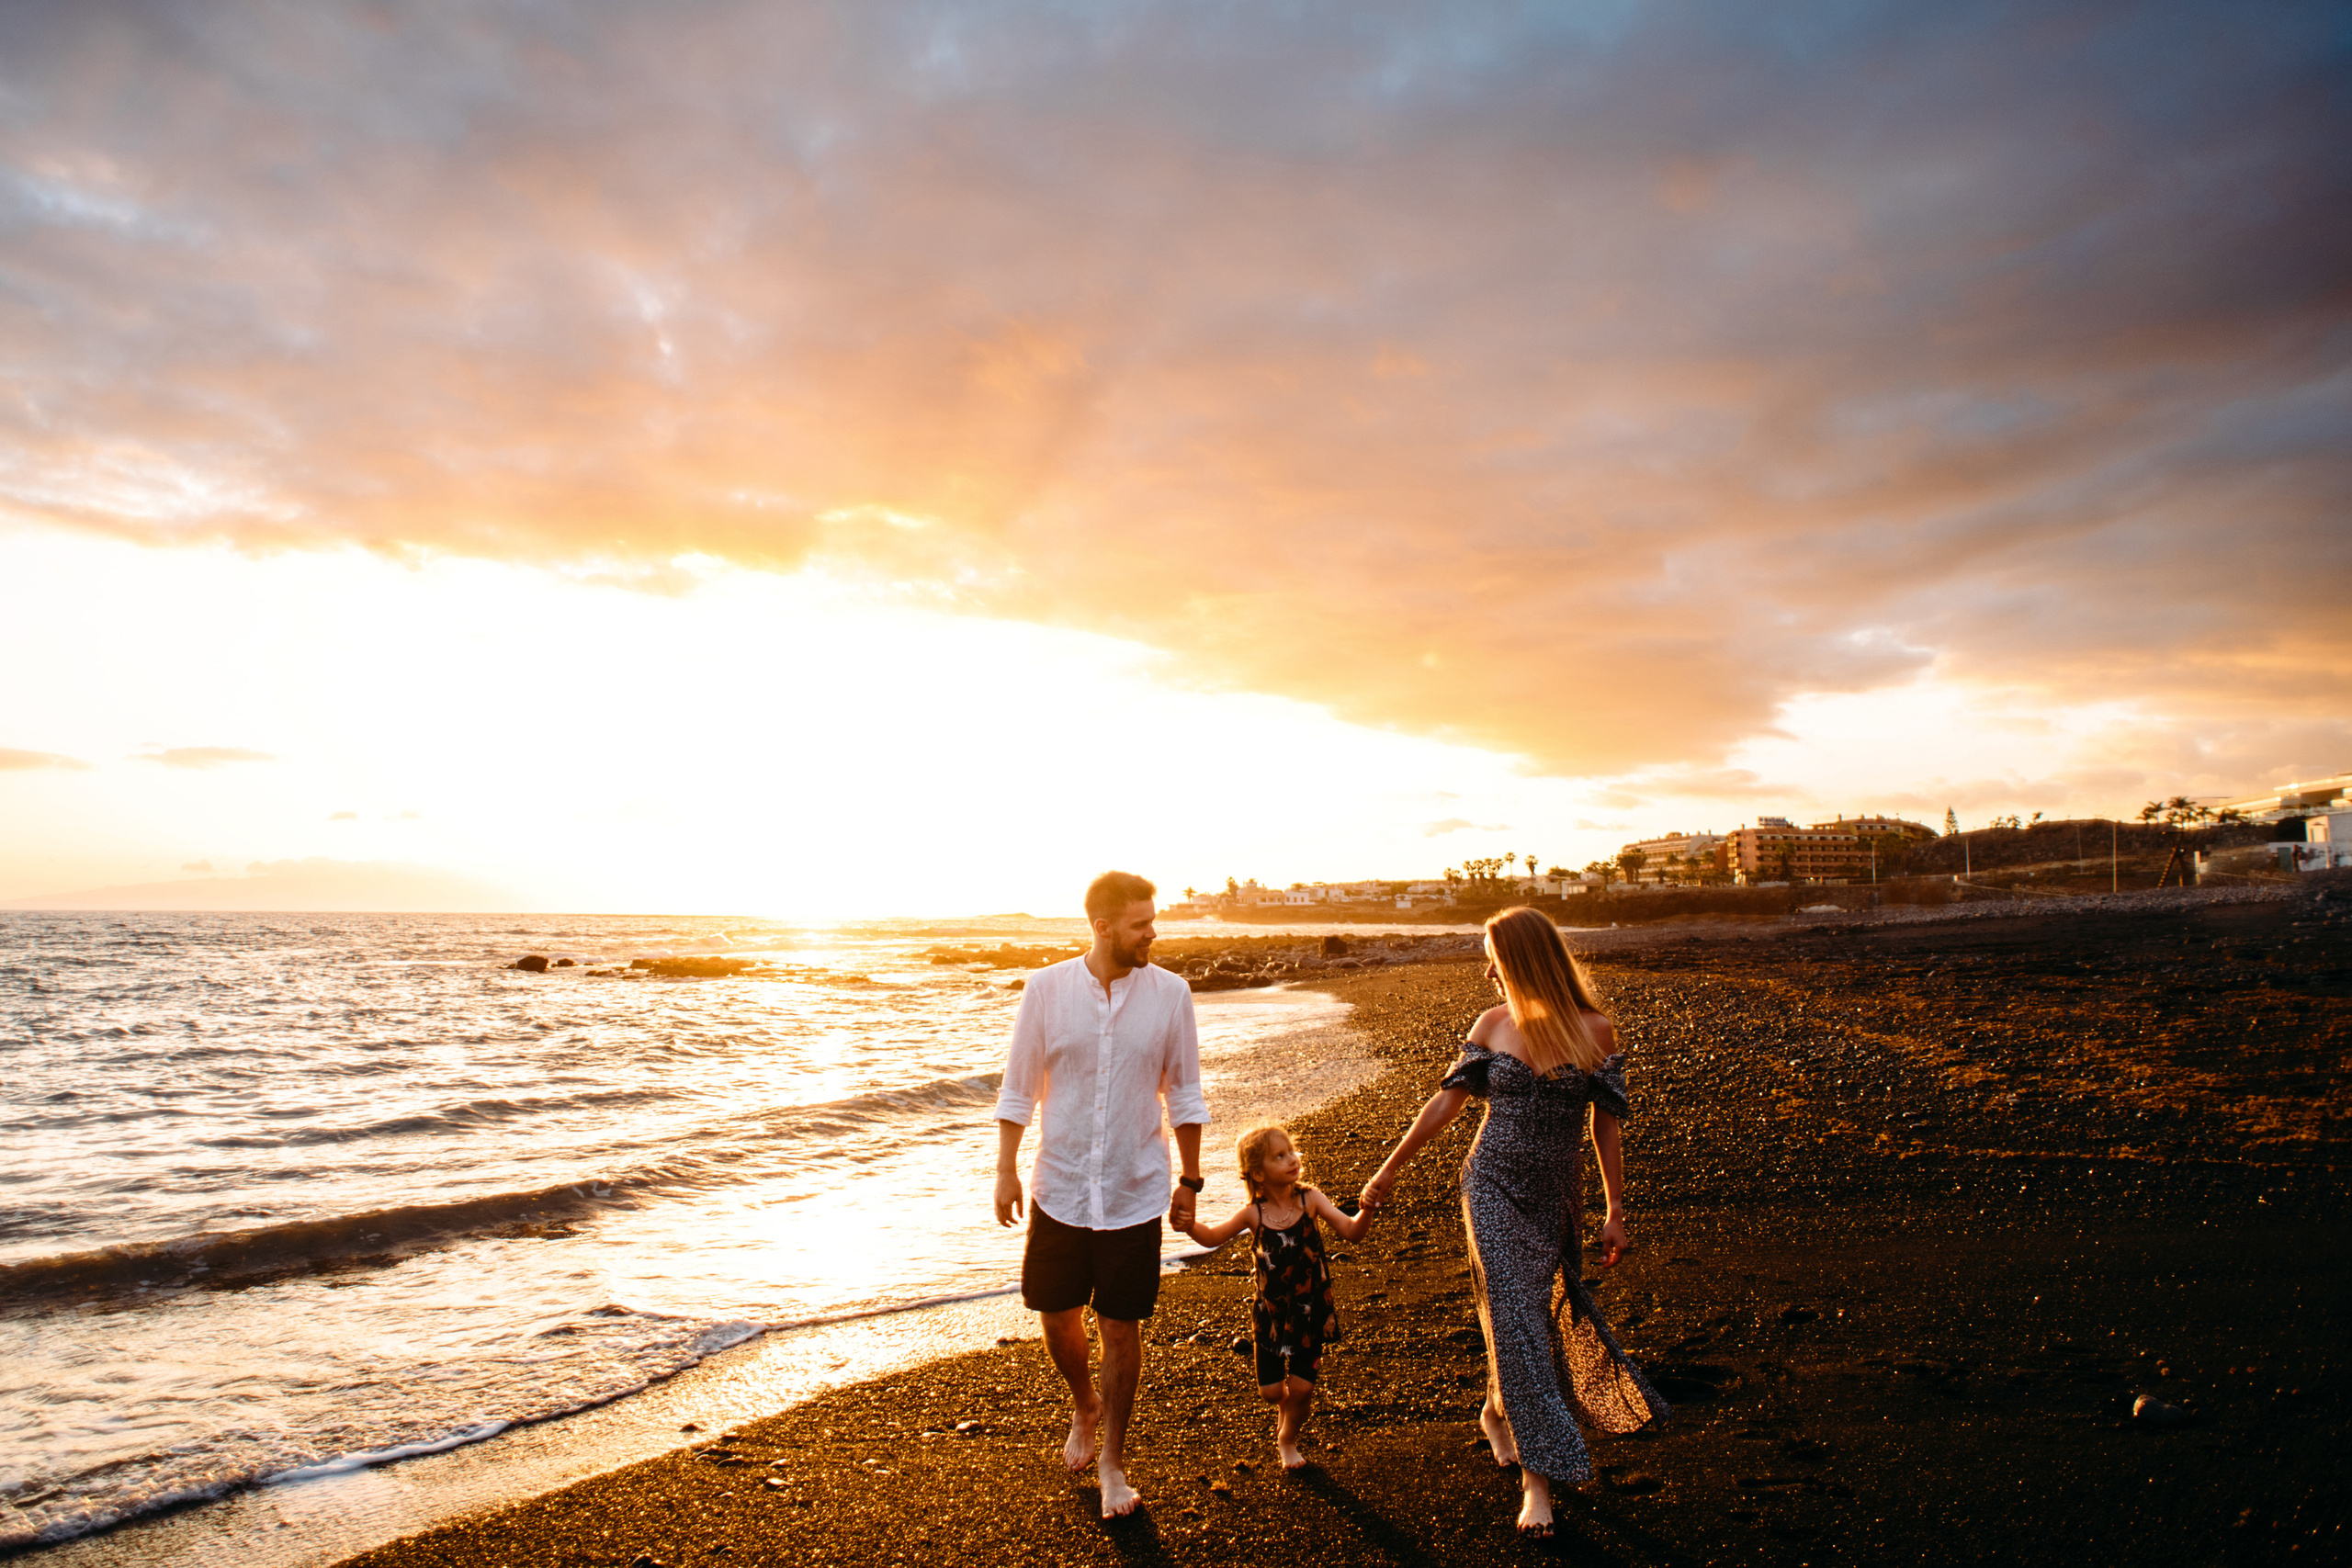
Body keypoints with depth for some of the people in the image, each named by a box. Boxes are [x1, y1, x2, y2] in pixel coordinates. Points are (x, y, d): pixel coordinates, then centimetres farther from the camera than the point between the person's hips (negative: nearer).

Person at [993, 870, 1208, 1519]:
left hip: (1135, 1195, 0)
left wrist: (1190, 1182, 5)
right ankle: (1084, 1404, 44)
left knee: (1121, 1331, 6)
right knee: (1057, 1318, 12)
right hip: (1060, 1190, 1)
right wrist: (1006, 1170, 0)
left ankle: (1112, 1460, 27)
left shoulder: (1170, 994, -7)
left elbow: (1184, 1095, 2)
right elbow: (1018, 1087, 1)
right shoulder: (1047, 989, -9)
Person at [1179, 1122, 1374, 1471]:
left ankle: (1288, 1440, 31)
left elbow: (1351, 1231, -14)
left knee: (1301, 1387, 1)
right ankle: (1285, 1407, 41)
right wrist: (1189, 1226, -17)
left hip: (1310, 1313, 0)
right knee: (1270, 1390, 4)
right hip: (1271, 1314, 1)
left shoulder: (1310, 1200, -11)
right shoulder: (1253, 1214, -10)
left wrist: (1366, 1211, -34)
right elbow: (1213, 1237, 3)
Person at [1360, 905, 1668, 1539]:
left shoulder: (1596, 1029, -4)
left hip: (1556, 1196, 1)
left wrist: (1615, 1211, 1)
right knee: (1515, 1317, -6)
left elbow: (1606, 1125, 1)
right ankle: (1537, 1474, 2)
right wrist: (1389, 1170, 8)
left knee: (1542, 1315, 13)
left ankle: (1498, 1410, 42)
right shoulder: (1495, 1023, -1)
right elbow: (1446, 1100, 5)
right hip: (1493, 1189, 0)